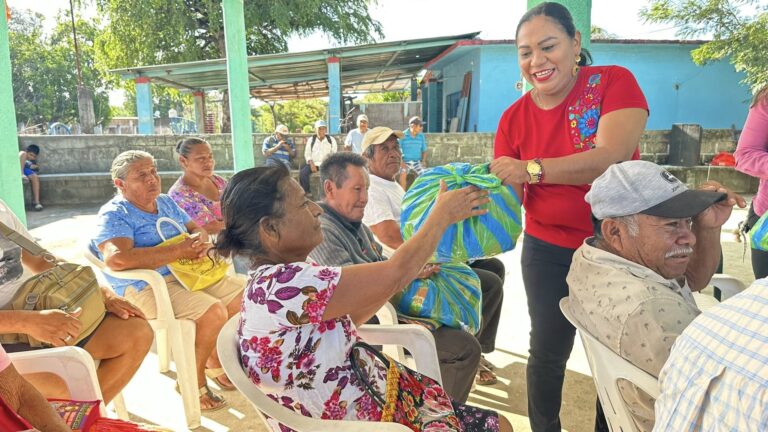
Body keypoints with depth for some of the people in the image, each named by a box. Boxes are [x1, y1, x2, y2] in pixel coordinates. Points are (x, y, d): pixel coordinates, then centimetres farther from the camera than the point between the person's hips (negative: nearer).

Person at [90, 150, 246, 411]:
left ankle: (215, 360, 21)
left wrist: (200, 238, -11)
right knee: (213, 313, -27)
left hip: (186, 273, 8)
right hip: (144, 287, -8)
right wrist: (181, 250, -26)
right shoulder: (114, 215, -11)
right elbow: (117, 259, -29)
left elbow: (195, 227, 18)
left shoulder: (166, 202, 14)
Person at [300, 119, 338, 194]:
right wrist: (311, 164, -10)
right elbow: (307, 154, 7)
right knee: (302, 173, -27)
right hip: (313, 163, 1)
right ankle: (306, 193, -13)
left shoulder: (331, 140, 5)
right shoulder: (311, 140, 8)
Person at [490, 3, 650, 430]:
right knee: (548, 352, 12)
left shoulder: (614, 81, -11)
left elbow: (613, 156, -26)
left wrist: (532, 169, -33)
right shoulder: (514, 117, -3)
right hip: (549, 251, 2)